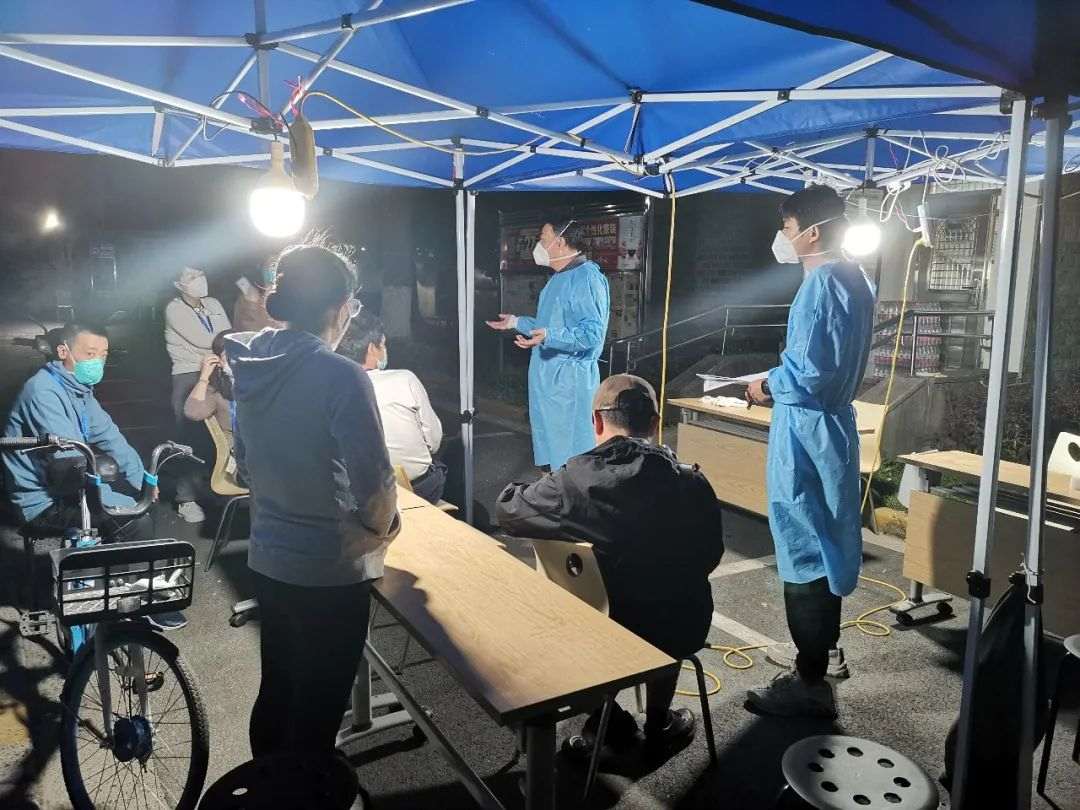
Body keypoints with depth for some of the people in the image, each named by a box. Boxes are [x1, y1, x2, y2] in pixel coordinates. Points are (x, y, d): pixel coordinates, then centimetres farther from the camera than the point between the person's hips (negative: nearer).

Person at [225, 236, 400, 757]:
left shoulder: (251, 365, 1)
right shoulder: (339, 375, -23)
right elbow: (374, 484, -24)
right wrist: (382, 528, -3)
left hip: (267, 560, 8)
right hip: (329, 572, -8)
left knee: (276, 691, 24)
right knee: (317, 710, 10)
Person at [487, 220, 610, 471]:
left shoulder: (587, 278, -17)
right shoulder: (558, 278, 16)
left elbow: (592, 333, -26)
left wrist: (549, 336, -36)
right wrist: (517, 322, 29)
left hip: (570, 378, -10)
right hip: (546, 376, 10)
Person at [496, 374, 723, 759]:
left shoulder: (572, 482, -20)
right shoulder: (691, 484, -15)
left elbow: (505, 509, -2)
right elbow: (709, 557, 1)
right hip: (677, 632, 2)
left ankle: (606, 722, 34)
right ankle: (659, 723, 42)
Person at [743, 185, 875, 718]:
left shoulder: (822, 284, -18)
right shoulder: (853, 280, 14)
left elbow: (813, 372, -24)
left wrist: (768, 386, -7)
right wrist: (780, 386, 11)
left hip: (807, 433, -10)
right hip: (829, 425, 10)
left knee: (804, 556, -2)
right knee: (821, 552, 16)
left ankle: (810, 685, 10)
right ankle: (814, 668, 29)